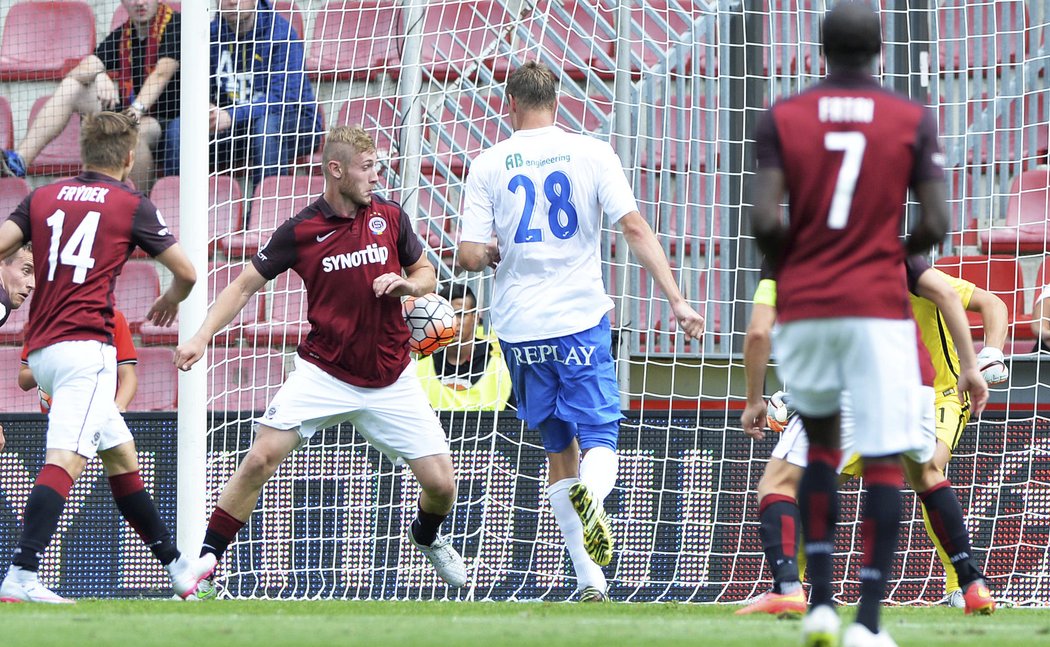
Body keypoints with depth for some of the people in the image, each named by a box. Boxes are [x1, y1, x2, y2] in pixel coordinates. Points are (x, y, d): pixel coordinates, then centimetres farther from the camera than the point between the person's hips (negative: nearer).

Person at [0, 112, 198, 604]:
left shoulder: (42, 198, 15)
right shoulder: (131, 205, 3)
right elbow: (186, 272, 9)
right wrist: (171, 301, 31)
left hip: (41, 349, 7)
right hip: (86, 346, -7)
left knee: (120, 454, 18)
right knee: (65, 460, -18)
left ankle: (176, 565, 27)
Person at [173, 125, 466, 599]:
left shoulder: (390, 217, 0)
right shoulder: (300, 231, -7)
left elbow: (426, 273, 14)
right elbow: (246, 284, 1)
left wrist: (407, 284, -10)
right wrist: (202, 337, -10)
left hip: (390, 378, 2)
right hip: (324, 375, -2)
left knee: (440, 483, -2)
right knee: (261, 458, -18)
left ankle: (427, 537, 35)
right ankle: (207, 560, -6)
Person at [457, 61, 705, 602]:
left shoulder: (489, 165, 1)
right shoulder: (591, 153, -1)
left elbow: (470, 257, -3)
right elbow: (635, 228, -7)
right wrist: (677, 299, -6)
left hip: (520, 328, 1)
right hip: (581, 318, -1)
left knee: (559, 450, 12)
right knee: (599, 441, 2)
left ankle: (589, 577, 9)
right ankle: (590, 494, -34)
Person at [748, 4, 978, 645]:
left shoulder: (782, 119, 1)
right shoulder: (913, 121, 0)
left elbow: (765, 220, -9)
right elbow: (934, 224, -5)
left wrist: (788, 267, 11)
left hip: (803, 305, 2)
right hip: (879, 307, -2)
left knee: (821, 444, 20)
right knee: (885, 462, 1)